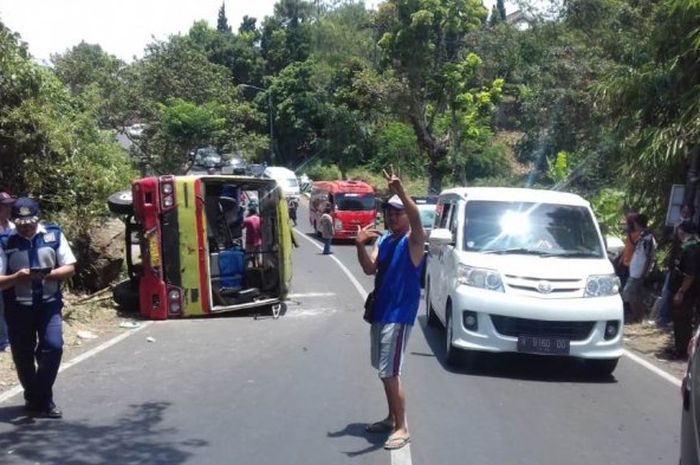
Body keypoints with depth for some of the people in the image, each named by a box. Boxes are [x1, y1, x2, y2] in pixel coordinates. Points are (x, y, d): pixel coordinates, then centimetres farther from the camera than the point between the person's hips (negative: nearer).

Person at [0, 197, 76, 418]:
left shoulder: (54, 235, -1)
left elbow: (70, 268, 0)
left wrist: (49, 274, -18)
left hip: (49, 303, 0)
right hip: (18, 307, 0)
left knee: (53, 346, -13)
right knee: (22, 356, 7)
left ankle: (38, 399, 2)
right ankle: (35, 397, 28)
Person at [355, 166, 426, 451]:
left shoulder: (413, 240, -10)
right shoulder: (383, 240, 10)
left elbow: (416, 218, -32)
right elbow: (369, 269, 0)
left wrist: (400, 191, -46)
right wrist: (360, 246, -17)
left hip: (399, 315, -8)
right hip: (379, 312, 8)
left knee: (389, 373, -8)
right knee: (385, 371, 16)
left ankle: (402, 428, 3)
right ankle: (391, 418, 30)